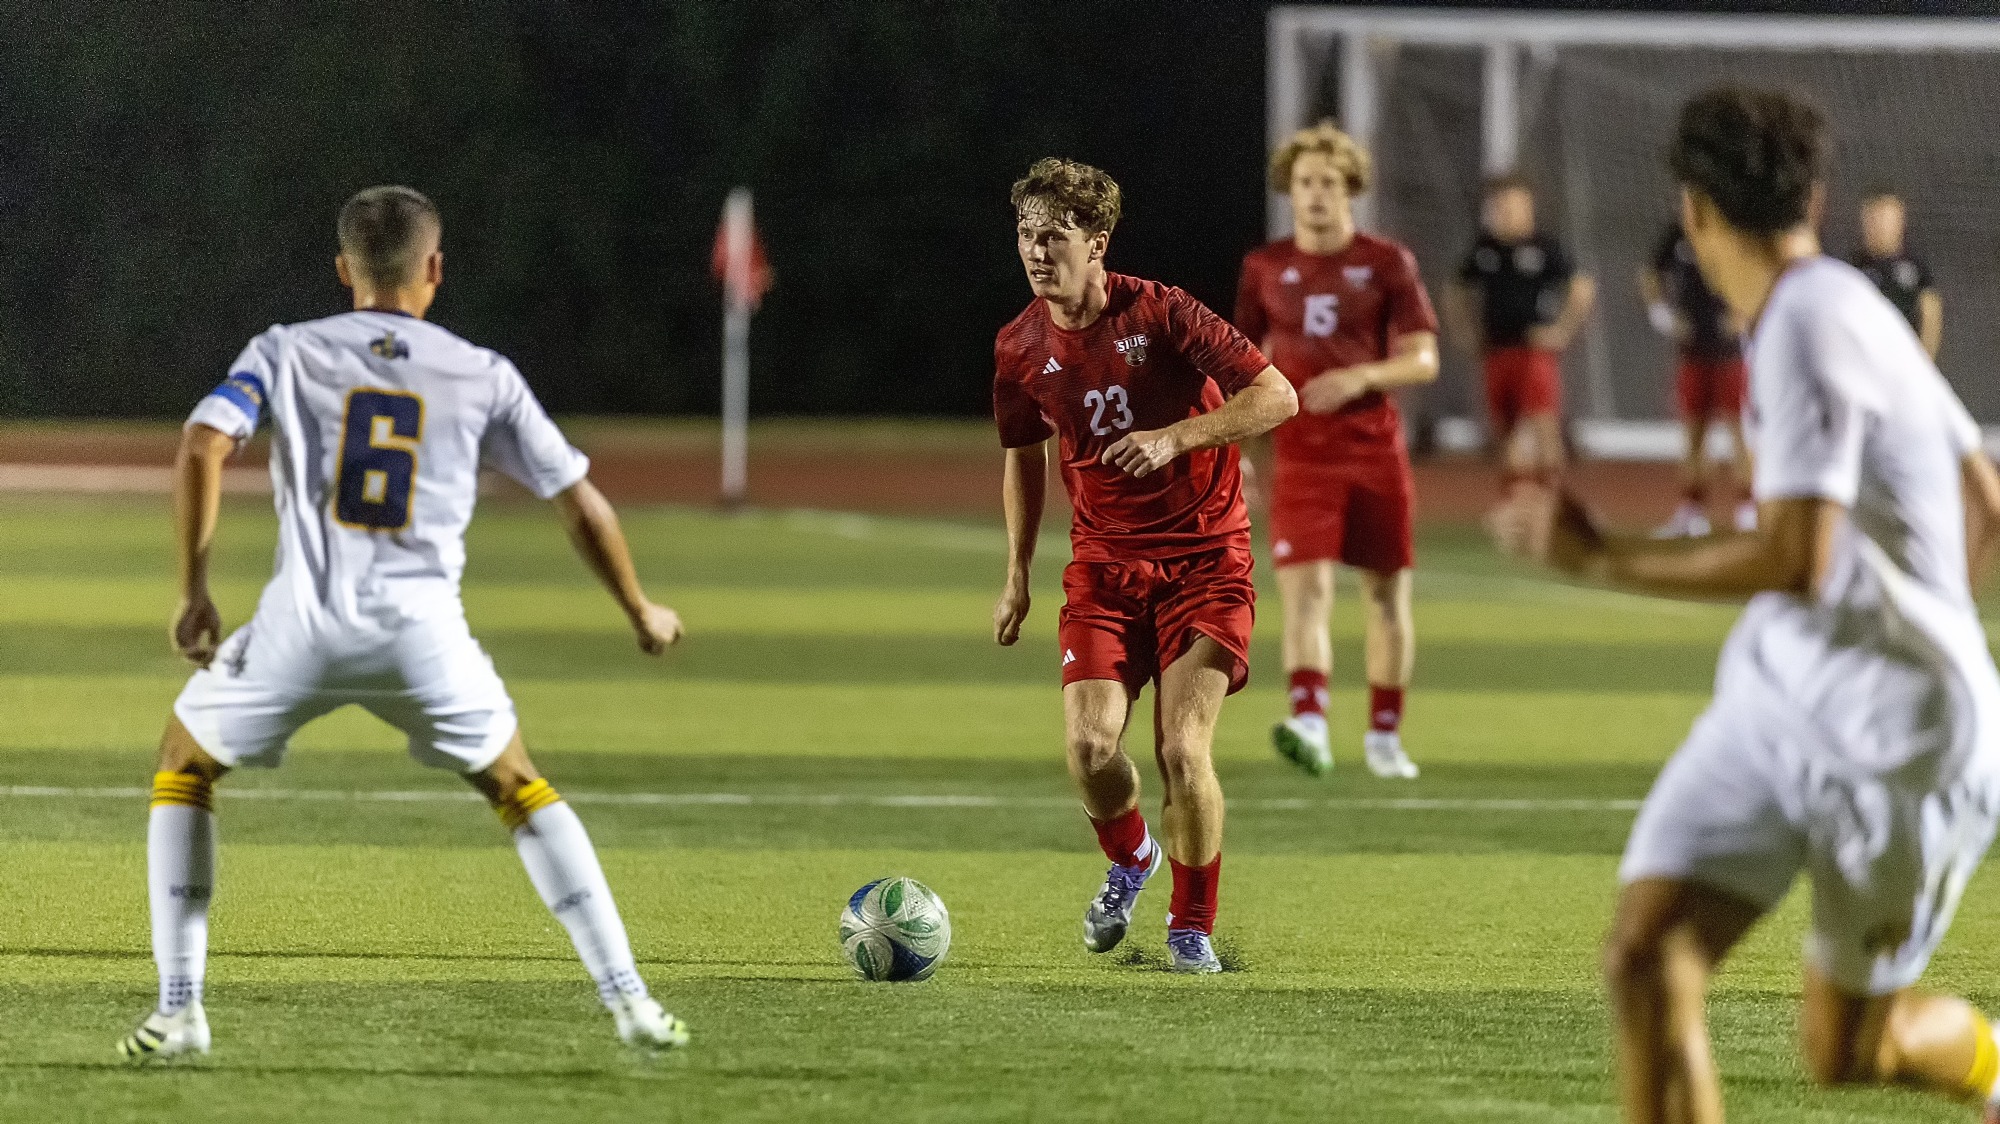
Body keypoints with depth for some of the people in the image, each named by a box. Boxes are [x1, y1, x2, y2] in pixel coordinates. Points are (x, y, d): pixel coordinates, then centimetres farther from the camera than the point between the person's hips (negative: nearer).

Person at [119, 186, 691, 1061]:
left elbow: (203, 445, -5)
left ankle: (178, 1011, 10)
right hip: (421, 627, 1)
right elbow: (580, 504, 13)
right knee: (521, 792, 22)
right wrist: (641, 612, 29)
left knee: (182, 773, 22)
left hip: (303, 621, -1)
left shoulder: (285, 352, 11)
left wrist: (194, 593, 1)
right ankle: (628, 1002, 13)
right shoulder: (484, 376, 12)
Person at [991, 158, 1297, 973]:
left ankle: (1192, 927, 8)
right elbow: (1023, 453, 18)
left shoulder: (1161, 314, -15)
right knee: (1089, 744, -14)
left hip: (1204, 559, -3)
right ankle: (1130, 861, 20)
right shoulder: (1020, 348, -1)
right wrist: (1017, 574, 17)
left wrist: (1174, 437, -26)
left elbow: (1277, 396, -15)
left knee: (1181, 750, -15)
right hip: (1103, 561, 3)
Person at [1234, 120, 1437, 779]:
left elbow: (1423, 359, -2)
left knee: (1387, 594, 7)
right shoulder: (1265, 268, 7)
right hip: (1301, 452, 0)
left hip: (1375, 448, 0)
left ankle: (1384, 734, 21)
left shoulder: (1387, 264, 2)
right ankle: (1309, 722, -32)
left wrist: (1362, 378, -20)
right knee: (1305, 587, -18)